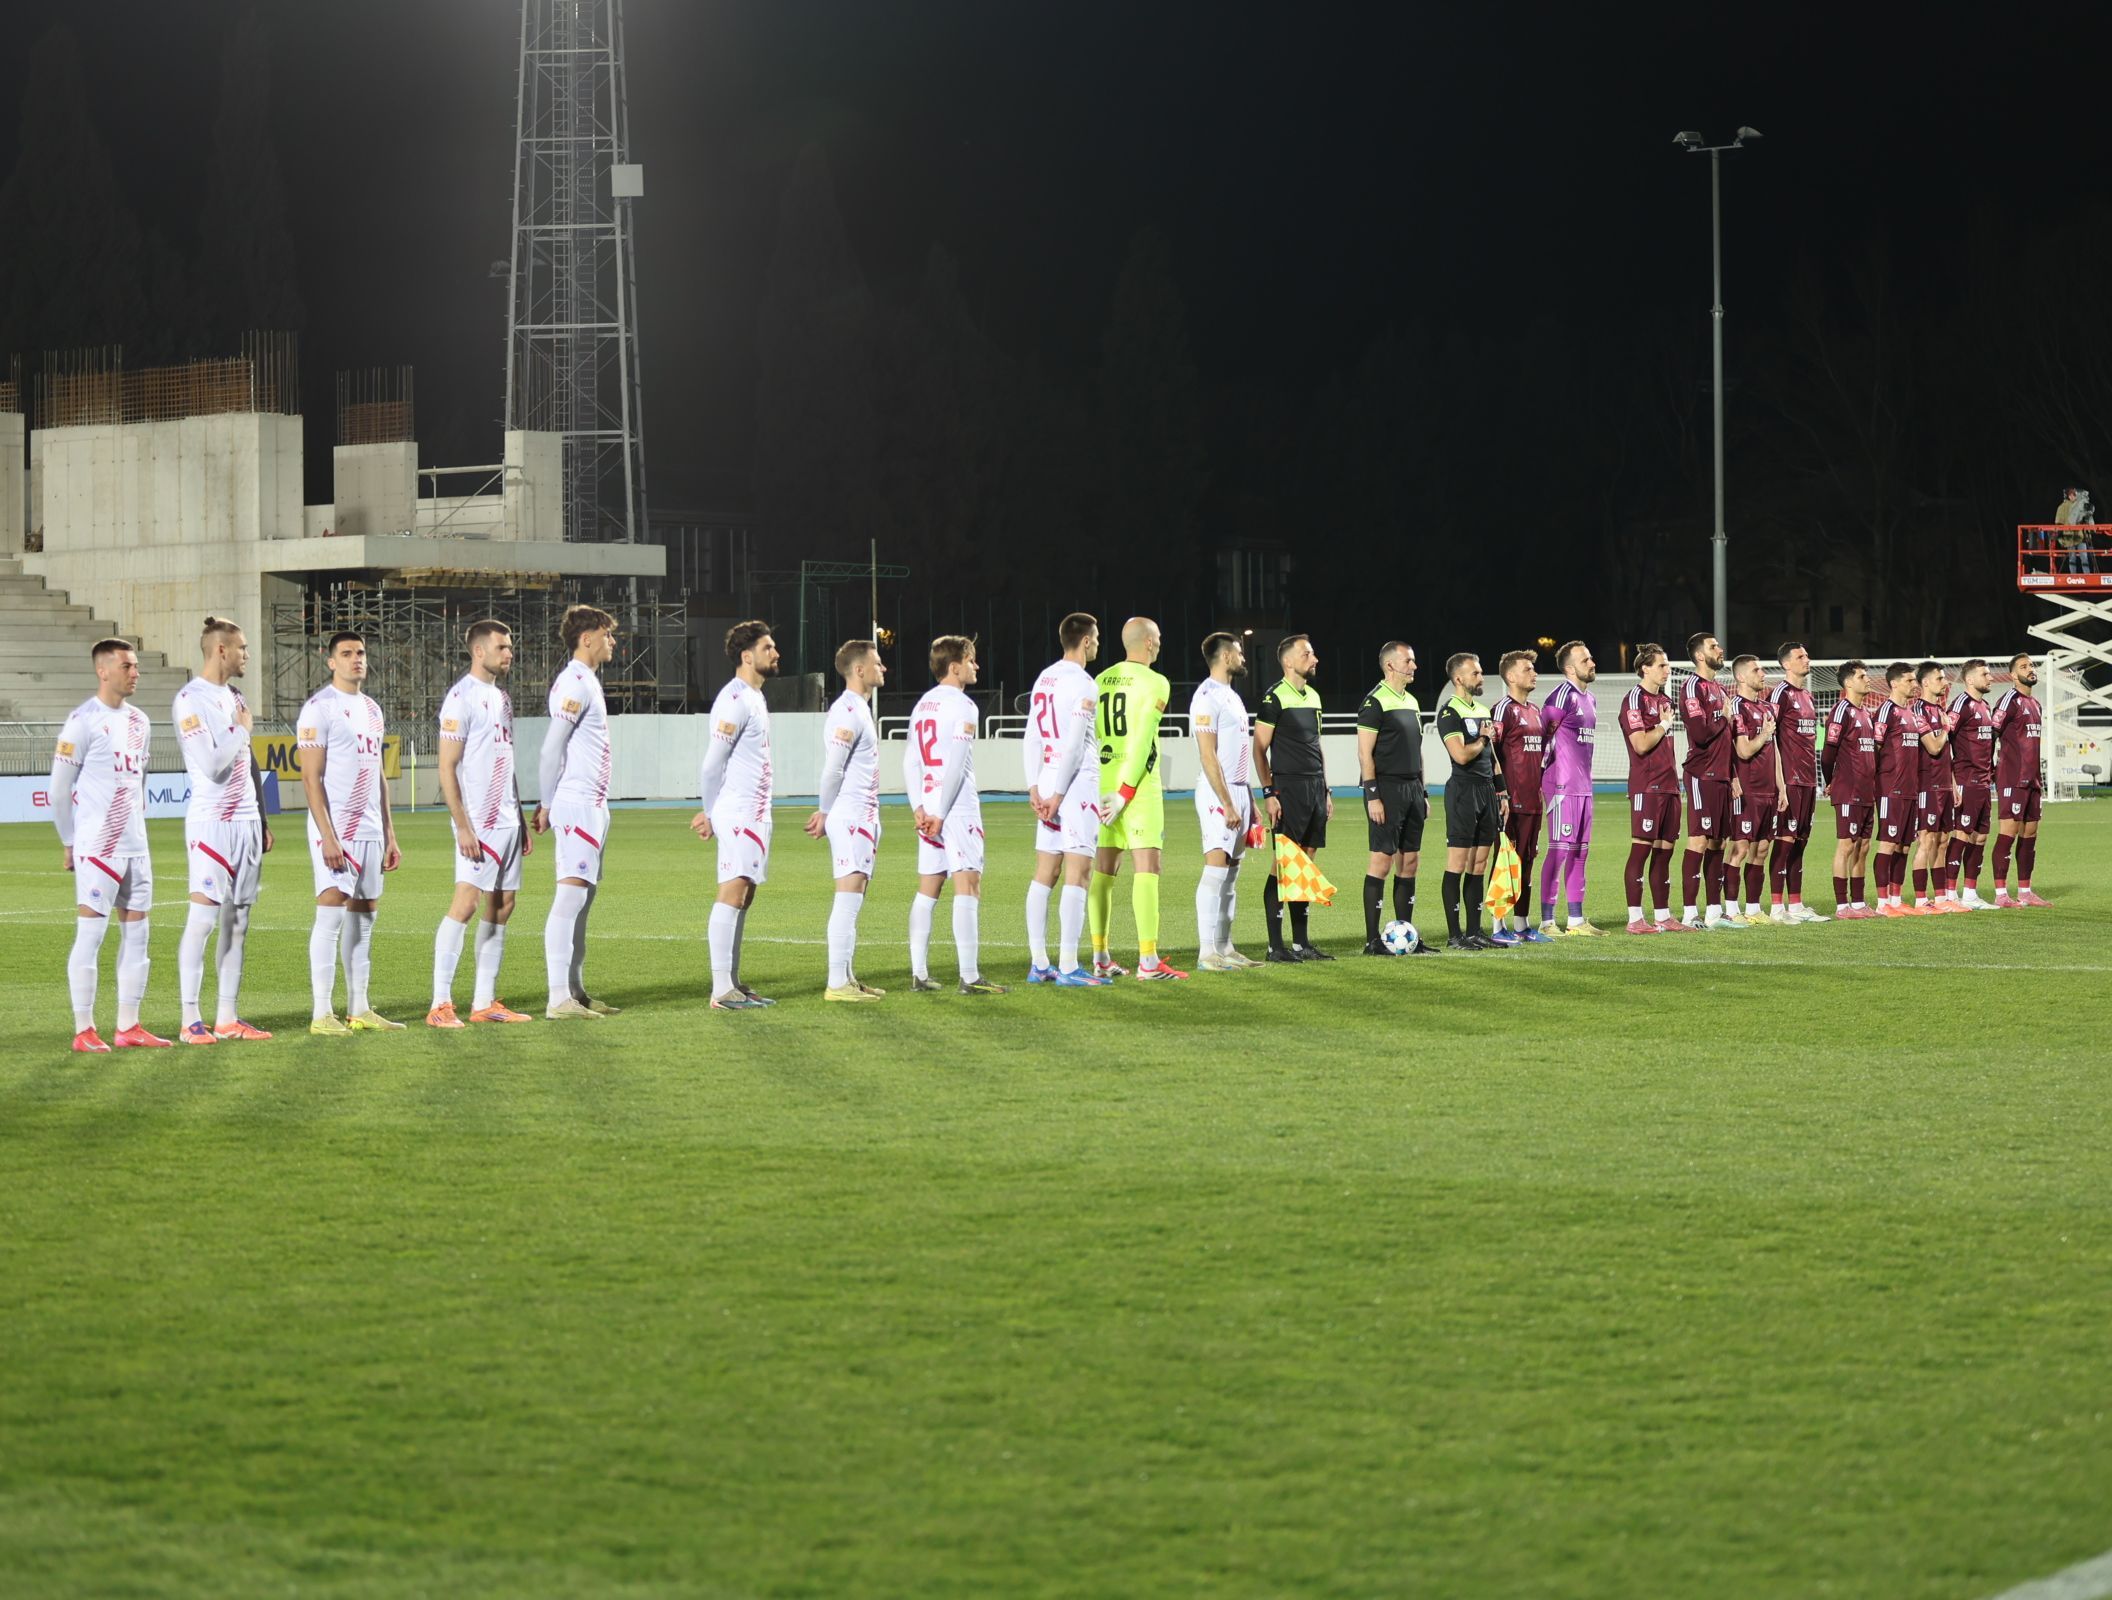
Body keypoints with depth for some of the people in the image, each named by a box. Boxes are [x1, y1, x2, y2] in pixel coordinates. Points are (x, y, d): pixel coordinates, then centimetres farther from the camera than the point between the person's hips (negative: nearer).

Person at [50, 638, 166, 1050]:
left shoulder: (139, 722, 12)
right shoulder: (84, 721, -10)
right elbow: (60, 787, -7)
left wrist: (137, 826, 17)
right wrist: (69, 841, -2)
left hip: (136, 845, 8)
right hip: (97, 846, -8)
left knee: (136, 933, 7)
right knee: (90, 933, -5)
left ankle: (128, 1027, 11)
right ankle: (84, 1031, -1)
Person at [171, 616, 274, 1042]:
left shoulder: (235, 697, 16)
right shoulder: (190, 700, -10)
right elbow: (212, 766, -19)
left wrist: (262, 820, 19)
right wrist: (243, 729, -7)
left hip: (246, 821, 8)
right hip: (211, 822, -8)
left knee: (237, 923, 7)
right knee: (203, 919, -8)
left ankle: (227, 1018, 10)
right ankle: (191, 1021, -4)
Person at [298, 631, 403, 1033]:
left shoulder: (372, 709, 17)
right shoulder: (319, 708, -7)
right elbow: (310, 777, -12)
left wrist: (389, 834, 17)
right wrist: (327, 835, -19)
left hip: (370, 830, 8)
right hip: (336, 830, -8)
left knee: (363, 917, 8)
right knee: (331, 915, -10)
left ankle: (359, 1011, 13)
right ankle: (322, 1015, -10)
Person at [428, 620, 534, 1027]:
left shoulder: (502, 698, 17)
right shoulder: (462, 698, -10)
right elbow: (446, 769, -13)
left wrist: (522, 820, 19)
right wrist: (463, 826, -19)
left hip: (507, 820, 9)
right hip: (478, 822, -9)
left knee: (501, 907, 7)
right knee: (465, 903, -12)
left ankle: (484, 1002, 11)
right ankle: (440, 1005, -11)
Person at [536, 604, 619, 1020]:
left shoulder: (587, 682, 18)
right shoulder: (574, 684, -13)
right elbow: (551, 748, -16)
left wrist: (548, 804, 16)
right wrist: (547, 805, -12)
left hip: (593, 805, 10)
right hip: (577, 803, -10)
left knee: (584, 896, 12)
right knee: (571, 895, -12)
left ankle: (576, 991, 16)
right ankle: (558, 998, -14)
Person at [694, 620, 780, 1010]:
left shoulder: (753, 698, 18)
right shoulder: (735, 700, -14)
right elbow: (712, 764, -14)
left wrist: (711, 811, 15)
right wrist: (711, 813, -5)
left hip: (754, 813, 10)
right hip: (738, 813, -10)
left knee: (743, 896, 10)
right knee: (732, 893, -12)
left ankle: (732, 983, 14)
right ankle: (721, 990, -14)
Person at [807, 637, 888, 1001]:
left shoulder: (859, 709, 18)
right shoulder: (847, 713, -15)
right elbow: (833, 770, -17)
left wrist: (825, 813, 13)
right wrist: (825, 814, -6)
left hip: (863, 817, 10)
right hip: (850, 818, -10)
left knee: (853, 900, 12)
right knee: (848, 898, -10)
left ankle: (848, 978, 16)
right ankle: (837, 984, -11)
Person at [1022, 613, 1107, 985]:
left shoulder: (1044, 678, 14)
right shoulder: (1081, 682, -11)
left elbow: (1031, 739, 14)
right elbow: (1074, 744, -16)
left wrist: (1035, 787, 12)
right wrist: (1057, 794, -13)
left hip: (1047, 782, 8)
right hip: (1077, 783, -8)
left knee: (1045, 874, 10)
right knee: (1078, 875, -7)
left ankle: (1038, 964, 12)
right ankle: (1067, 968, -9)